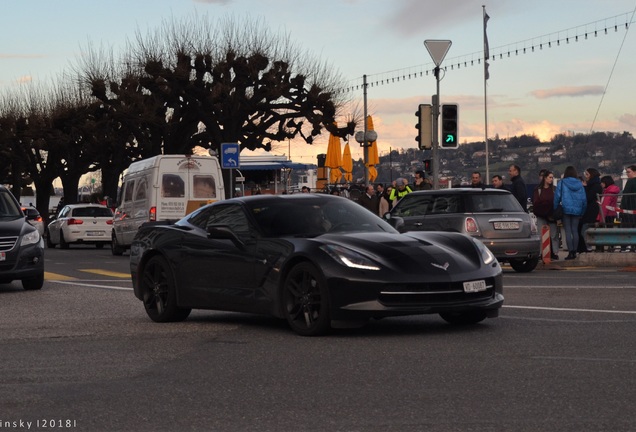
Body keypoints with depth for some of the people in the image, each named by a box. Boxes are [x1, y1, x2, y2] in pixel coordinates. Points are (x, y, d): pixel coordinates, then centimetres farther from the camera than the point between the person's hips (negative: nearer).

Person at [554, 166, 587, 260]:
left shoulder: (562, 183, -4)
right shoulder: (579, 184, 5)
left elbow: (557, 197, -7)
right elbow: (584, 199, 8)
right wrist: (582, 212, 15)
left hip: (566, 209, -3)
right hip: (577, 210, 3)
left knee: (568, 231, -2)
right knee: (575, 231, 9)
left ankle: (570, 252, -10)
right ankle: (574, 252, 8)